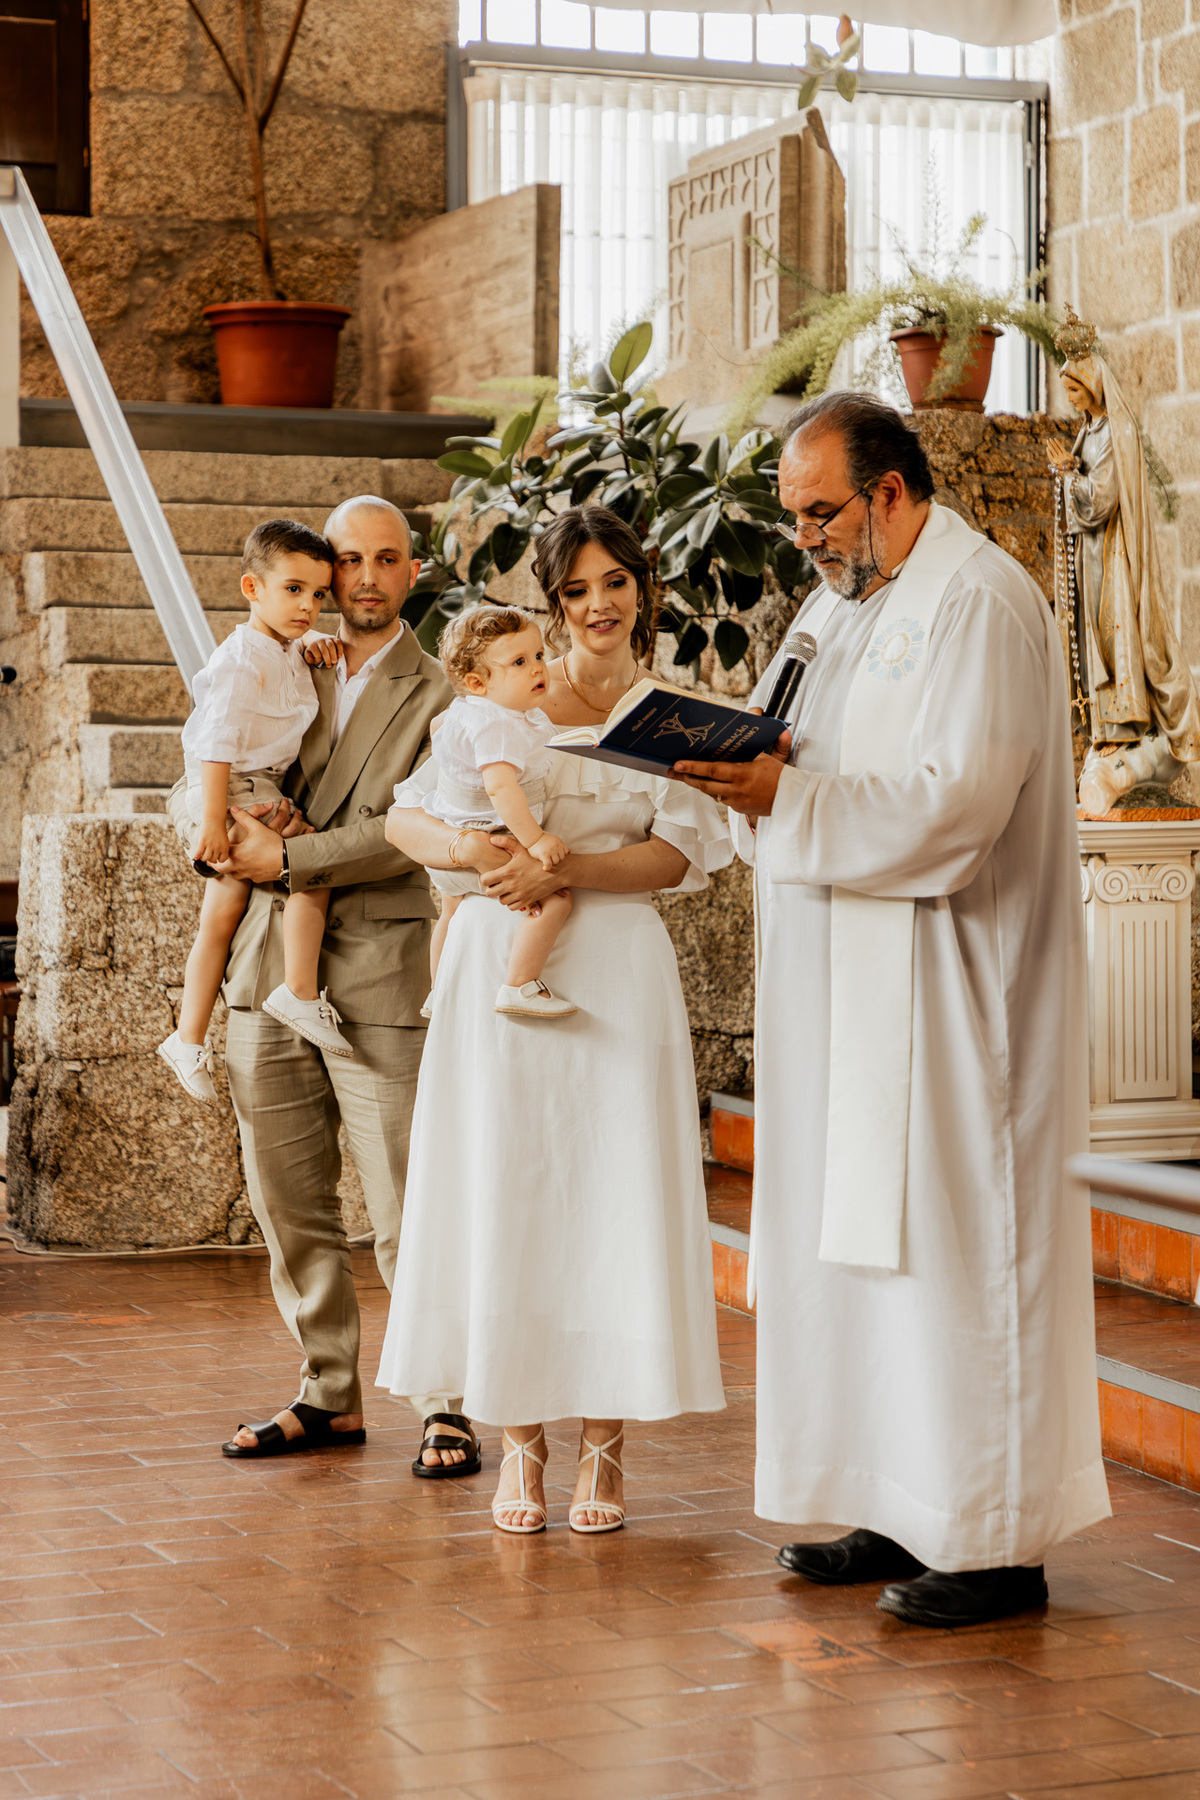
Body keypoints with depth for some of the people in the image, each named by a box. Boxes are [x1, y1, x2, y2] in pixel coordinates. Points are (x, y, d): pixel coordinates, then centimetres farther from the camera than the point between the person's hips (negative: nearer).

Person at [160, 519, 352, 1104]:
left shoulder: (292, 653, 11)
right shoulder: (243, 660, -16)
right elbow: (217, 743, -22)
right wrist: (212, 821, -27)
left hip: (263, 791, 9)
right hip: (233, 791, -9)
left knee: (223, 913, 10)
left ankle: (189, 1038, 16)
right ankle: (300, 994, -21)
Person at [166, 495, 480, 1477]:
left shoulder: (438, 699, 0)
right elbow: (193, 788, 13)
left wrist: (285, 859, -14)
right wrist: (236, 821, -9)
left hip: (377, 987, -5)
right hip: (268, 978, 5)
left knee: (409, 1218, -5)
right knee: (291, 1210, 10)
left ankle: (447, 1408, 5)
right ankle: (330, 1396, 22)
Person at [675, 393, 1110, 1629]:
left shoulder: (980, 603, -12)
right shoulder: (840, 606, 17)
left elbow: (956, 804, -21)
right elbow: (818, 771, 18)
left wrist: (785, 799, -24)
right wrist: (749, 773, -4)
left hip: (950, 996, -9)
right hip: (849, 992, 9)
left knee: (955, 1248, -6)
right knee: (854, 1244, 10)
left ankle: (995, 1540, 2)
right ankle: (900, 1511, 19)